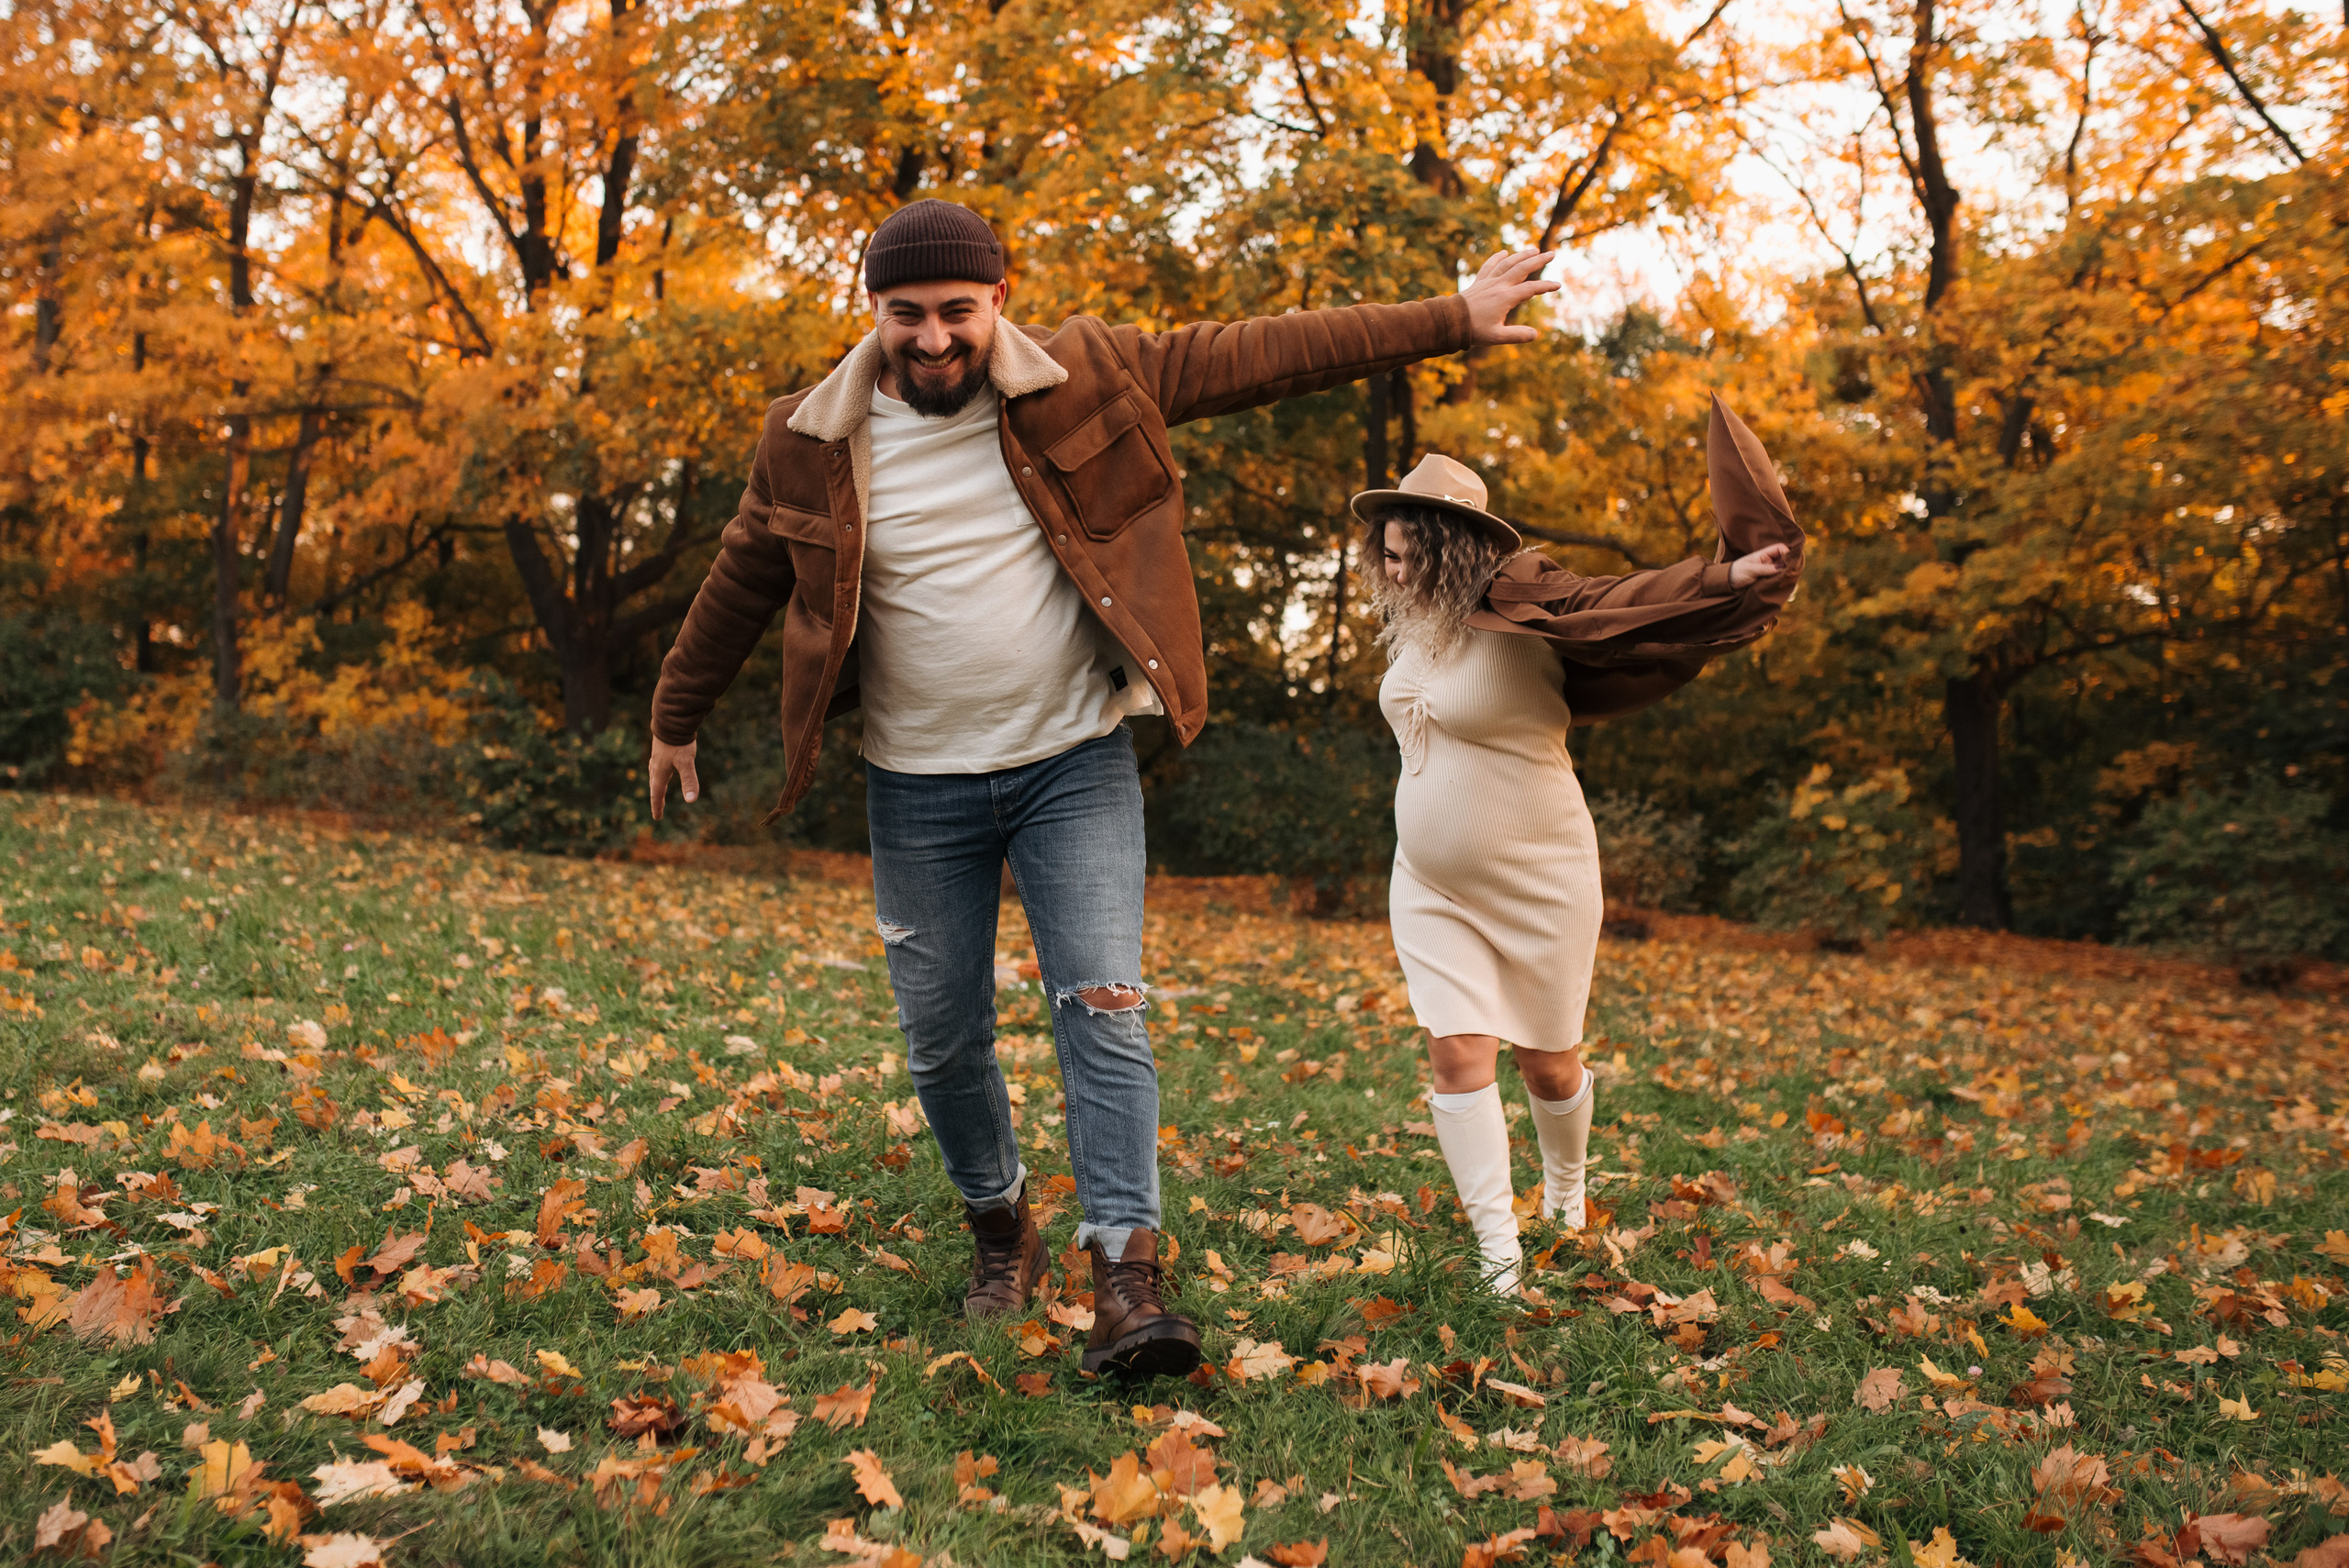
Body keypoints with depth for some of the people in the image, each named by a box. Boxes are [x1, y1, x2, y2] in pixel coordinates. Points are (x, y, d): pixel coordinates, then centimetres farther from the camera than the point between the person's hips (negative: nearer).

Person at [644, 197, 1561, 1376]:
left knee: (1102, 1007, -12)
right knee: (942, 1041, 9)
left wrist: (1448, 324, -5)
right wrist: (674, 720, 20)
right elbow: (742, 585, 11)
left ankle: (1127, 1271, -10)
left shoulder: (1080, 379, -6)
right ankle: (999, 1229, 33)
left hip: (1074, 763, -1)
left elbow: (1260, 356, -5)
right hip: (919, 788, 2)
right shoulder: (814, 441, -3)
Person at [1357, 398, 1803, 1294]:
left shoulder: (1515, 609, -18)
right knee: (1457, 1053, -7)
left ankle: (1566, 1194, 41)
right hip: (1431, 886, 5)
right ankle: (1499, 1260, -2)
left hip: (1537, 883, -5)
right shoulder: (1413, 622, 3)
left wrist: (1725, 576, -42)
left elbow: (1613, 604, -32)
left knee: (1547, 1062, 9)